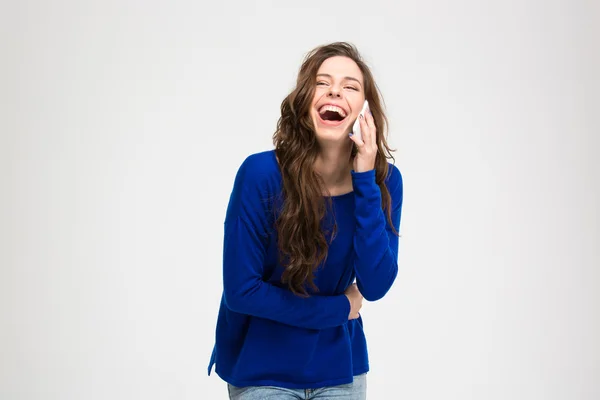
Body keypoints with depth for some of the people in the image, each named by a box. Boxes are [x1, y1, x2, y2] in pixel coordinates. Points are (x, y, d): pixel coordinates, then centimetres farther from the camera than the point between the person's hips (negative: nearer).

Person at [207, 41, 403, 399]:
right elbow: (240, 291, -17)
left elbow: (375, 286, -17)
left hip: (339, 366, 3)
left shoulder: (384, 179, -9)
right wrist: (338, 309, -11)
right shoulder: (262, 173, -19)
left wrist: (365, 182, -23)